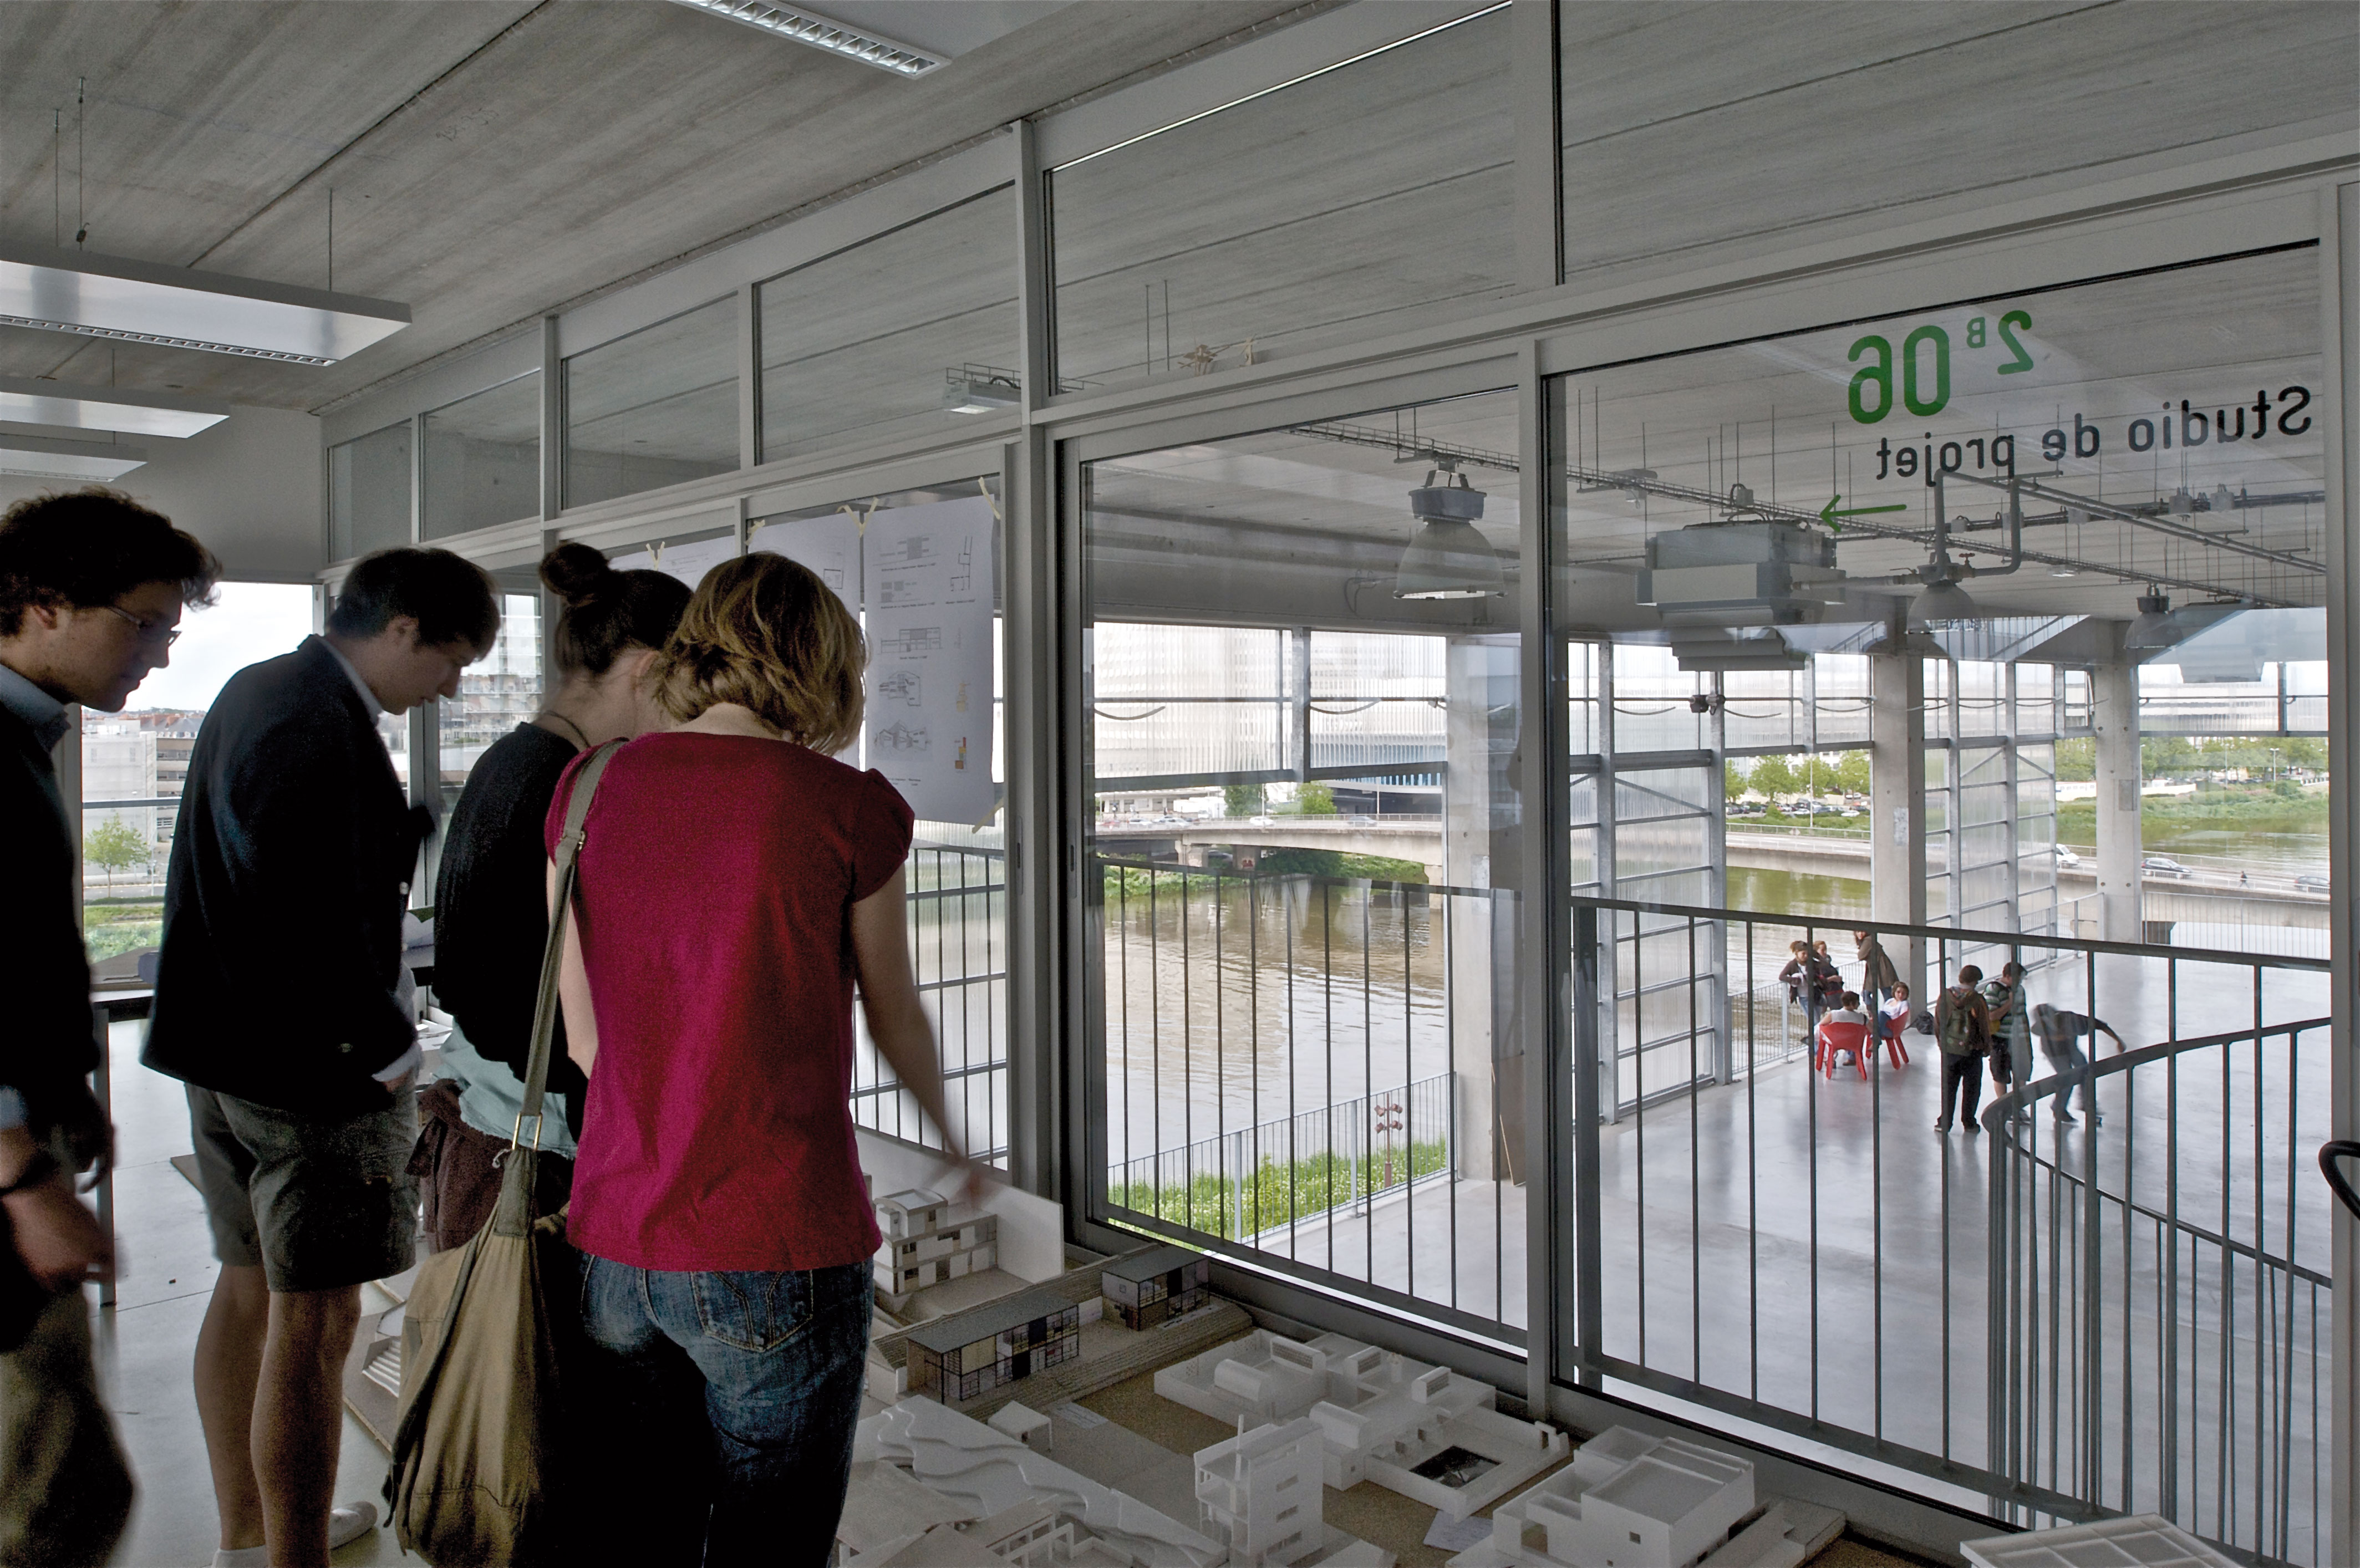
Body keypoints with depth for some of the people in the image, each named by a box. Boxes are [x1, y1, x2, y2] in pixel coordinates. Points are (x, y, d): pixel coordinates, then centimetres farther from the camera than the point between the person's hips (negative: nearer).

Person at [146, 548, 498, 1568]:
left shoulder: (254, 690, 12)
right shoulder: (325, 725, -21)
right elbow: (320, 921, -26)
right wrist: (391, 1052, -15)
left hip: (226, 1052, 11)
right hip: (314, 1066, -11)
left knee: (247, 1288, 20)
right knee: (314, 1322, -1)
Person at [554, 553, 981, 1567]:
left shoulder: (590, 789, 1)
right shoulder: (848, 808, -10)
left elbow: (585, 1038, 6)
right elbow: (894, 1020, 3)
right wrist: (950, 1143, 22)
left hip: (614, 1247, 5)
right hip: (779, 1256, -4)